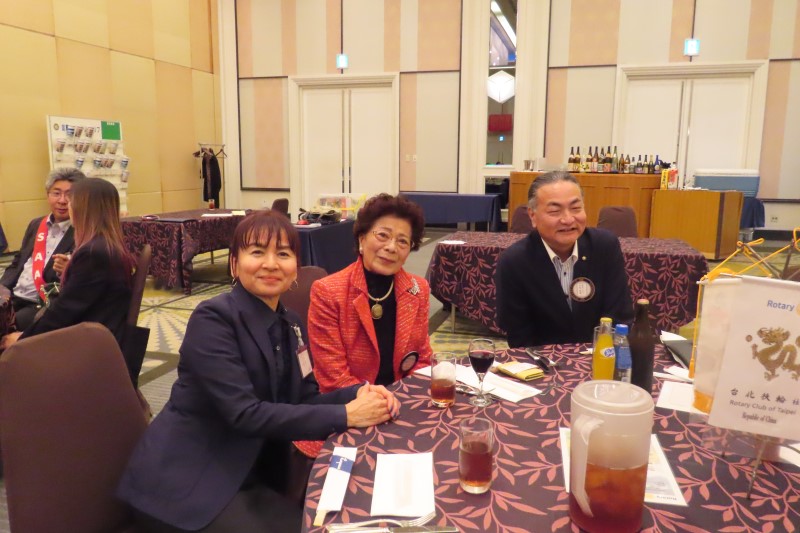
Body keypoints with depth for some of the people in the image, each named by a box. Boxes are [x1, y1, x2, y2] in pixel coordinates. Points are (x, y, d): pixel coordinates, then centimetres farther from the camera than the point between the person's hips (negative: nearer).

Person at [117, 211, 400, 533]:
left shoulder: (291, 325, 5)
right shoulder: (213, 319, -19)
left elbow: (303, 400, 3)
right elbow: (246, 413, -26)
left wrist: (359, 393, -16)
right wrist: (345, 416, -26)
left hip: (251, 475, 7)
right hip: (185, 484, -7)